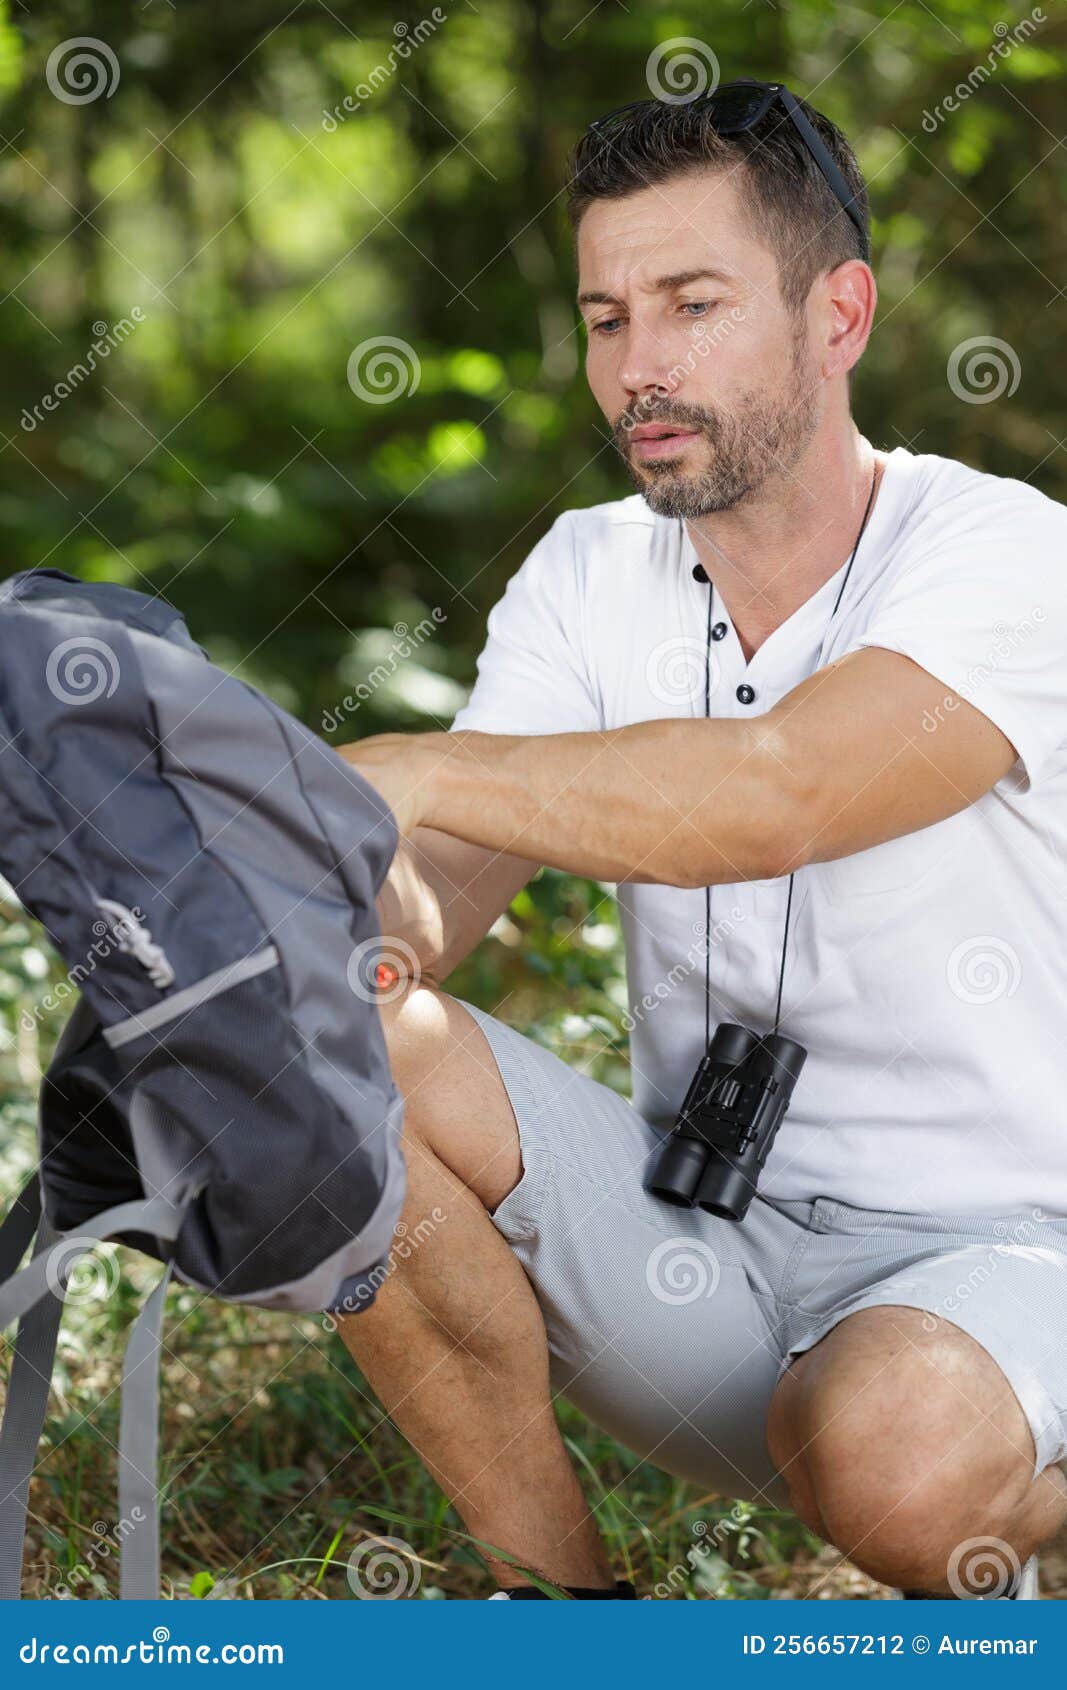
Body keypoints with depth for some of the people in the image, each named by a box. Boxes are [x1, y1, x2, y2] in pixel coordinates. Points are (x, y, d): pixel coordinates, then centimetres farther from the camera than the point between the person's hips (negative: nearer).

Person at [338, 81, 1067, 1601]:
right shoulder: (588, 578, 4)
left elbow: (773, 794, -33)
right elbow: (432, 905, -8)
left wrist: (414, 773, -37)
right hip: (700, 1241, 5)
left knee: (879, 1447, -39)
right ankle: (561, 1597, -4)